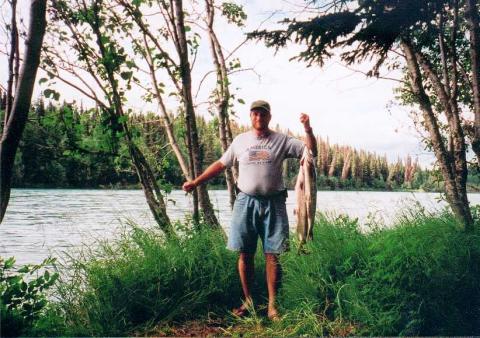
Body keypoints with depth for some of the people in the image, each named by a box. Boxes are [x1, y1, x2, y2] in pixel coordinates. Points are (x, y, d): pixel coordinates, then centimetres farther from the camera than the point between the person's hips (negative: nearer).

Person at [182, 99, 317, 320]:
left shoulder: (281, 141, 4)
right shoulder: (240, 140, 9)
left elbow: (311, 151, -1)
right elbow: (221, 164, 14)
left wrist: (308, 129, -16)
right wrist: (195, 182, 10)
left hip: (273, 203, -1)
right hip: (246, 201, 2)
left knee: (272, 255, 0)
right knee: (245, 254, 6)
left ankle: (272, 305, 9)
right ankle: (248, 301, 20)